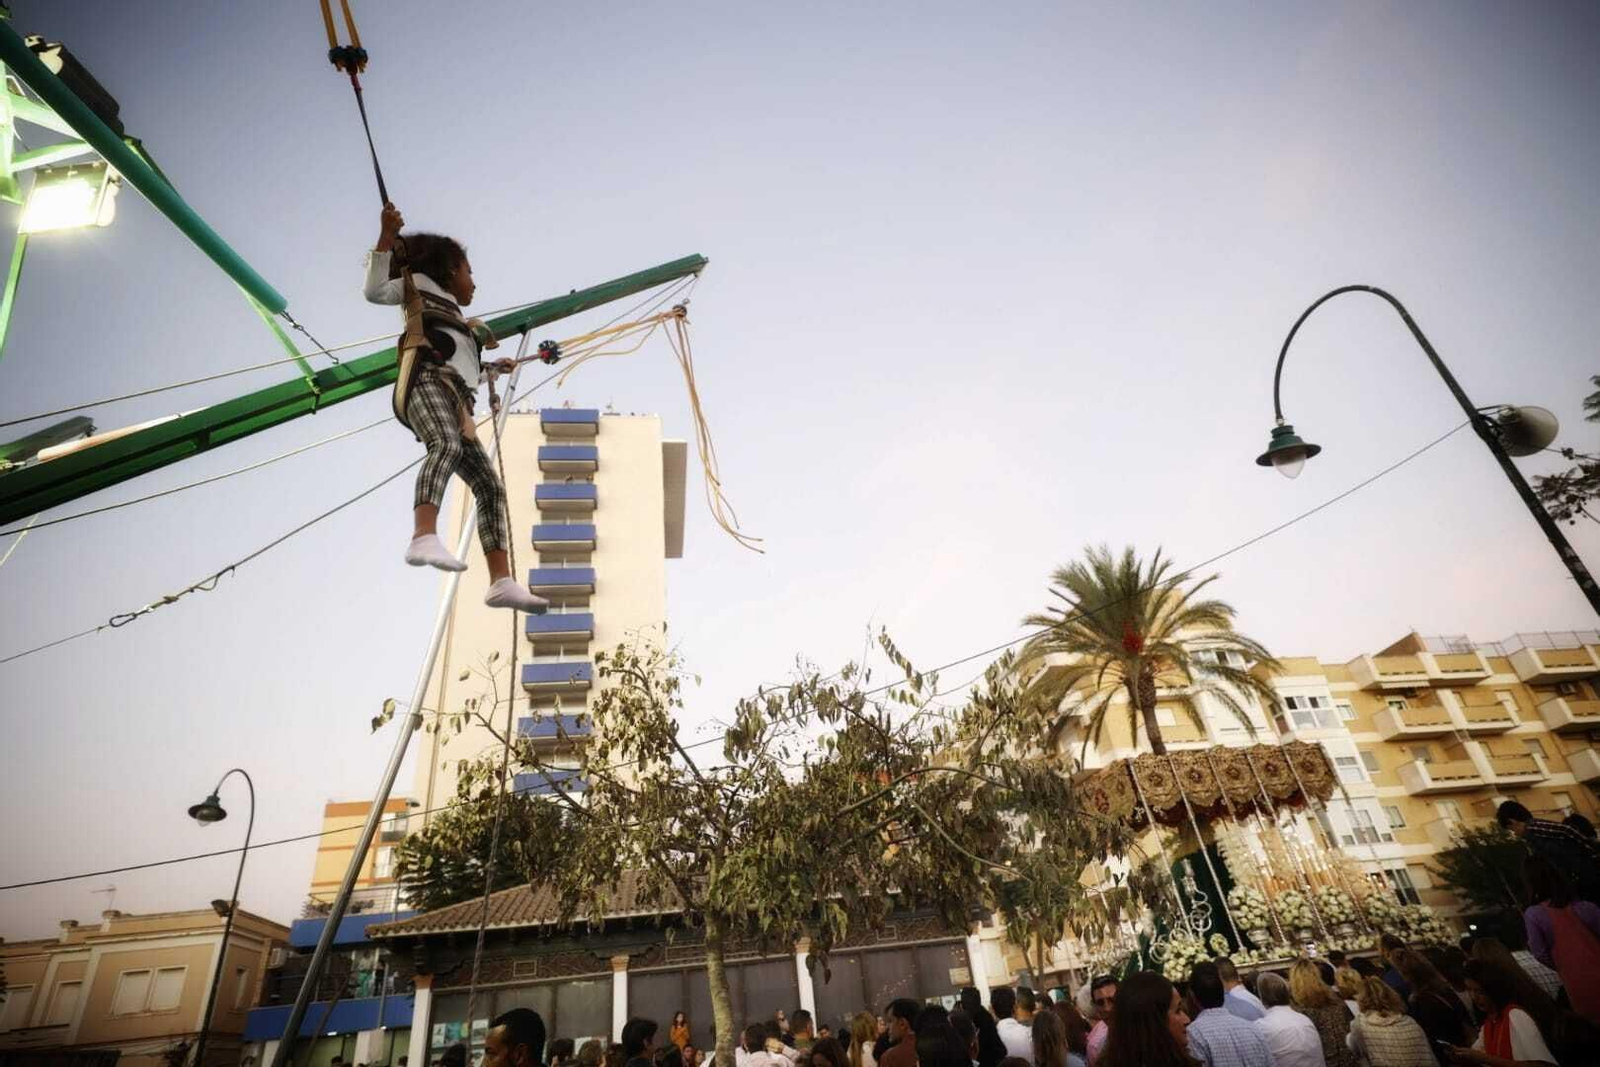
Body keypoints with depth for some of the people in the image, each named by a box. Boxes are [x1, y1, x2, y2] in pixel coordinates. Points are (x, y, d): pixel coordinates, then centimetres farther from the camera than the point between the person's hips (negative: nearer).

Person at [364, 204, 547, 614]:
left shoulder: (457, 321, 42)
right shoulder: (422, 285, 22)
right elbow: (376, 291, 2)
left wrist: (492, 368, 59)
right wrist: (386, 237, -6)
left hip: (456, 406, 8)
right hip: (426, 382, -8)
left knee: (491, 488, -5)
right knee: (446, 446, -38)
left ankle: (502, 582, -14)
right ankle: (425, 538, -60)